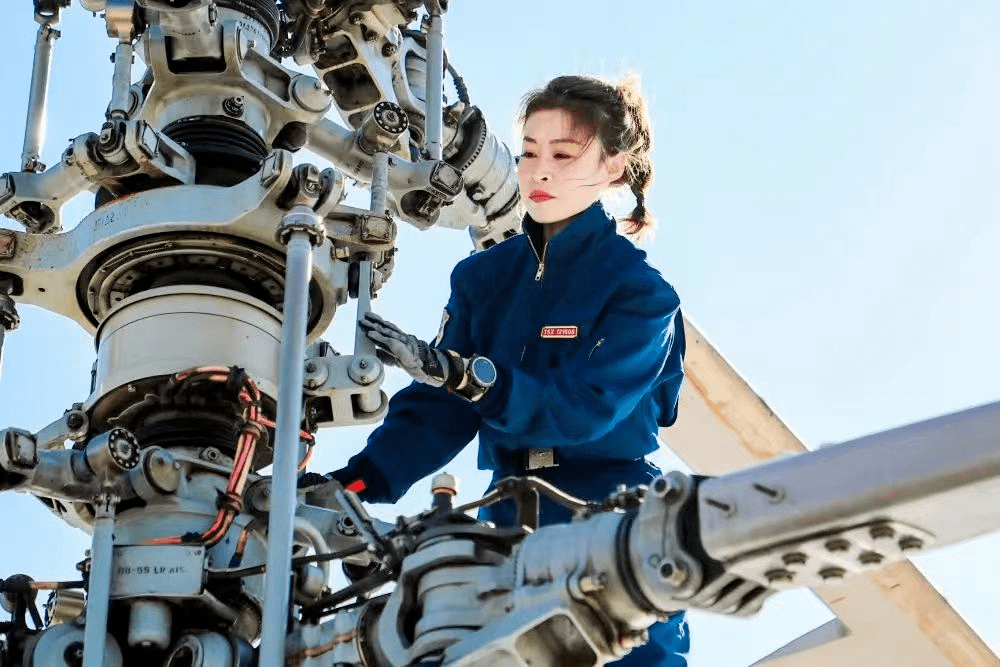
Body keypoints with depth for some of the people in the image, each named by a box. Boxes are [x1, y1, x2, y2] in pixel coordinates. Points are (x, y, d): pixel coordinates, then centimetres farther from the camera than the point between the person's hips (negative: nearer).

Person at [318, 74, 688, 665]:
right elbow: (438, 409, 0)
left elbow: (580, 408, -21)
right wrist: (356, 482, -17)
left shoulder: (639, 289, -7)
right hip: (511, 524, 4)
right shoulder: (484, 276, 8)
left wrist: (455, 371, -33)